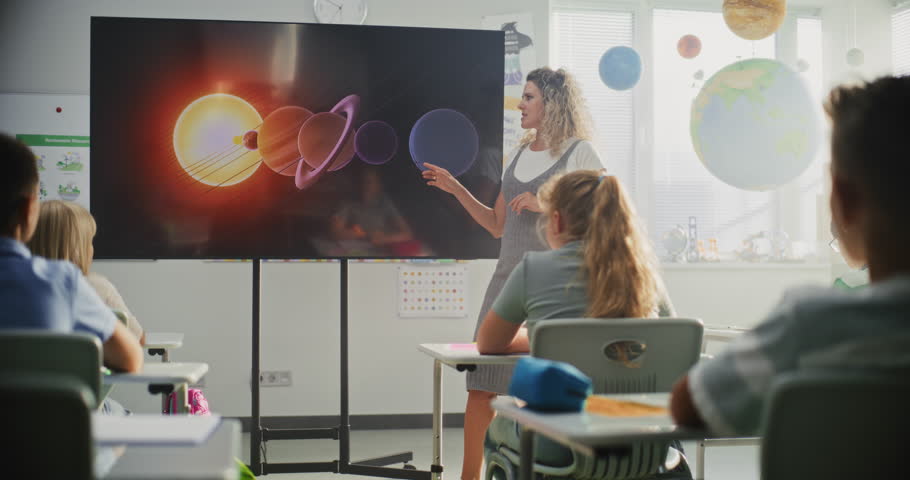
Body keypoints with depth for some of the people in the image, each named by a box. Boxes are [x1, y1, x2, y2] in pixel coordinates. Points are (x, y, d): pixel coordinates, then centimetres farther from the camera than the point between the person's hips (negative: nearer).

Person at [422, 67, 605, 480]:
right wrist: (455, 189, 13)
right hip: (508, 277, 6)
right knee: (481, 384, 4)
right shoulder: (520, 154, 17)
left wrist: (544, 204, -18)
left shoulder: (579, 154, -3)